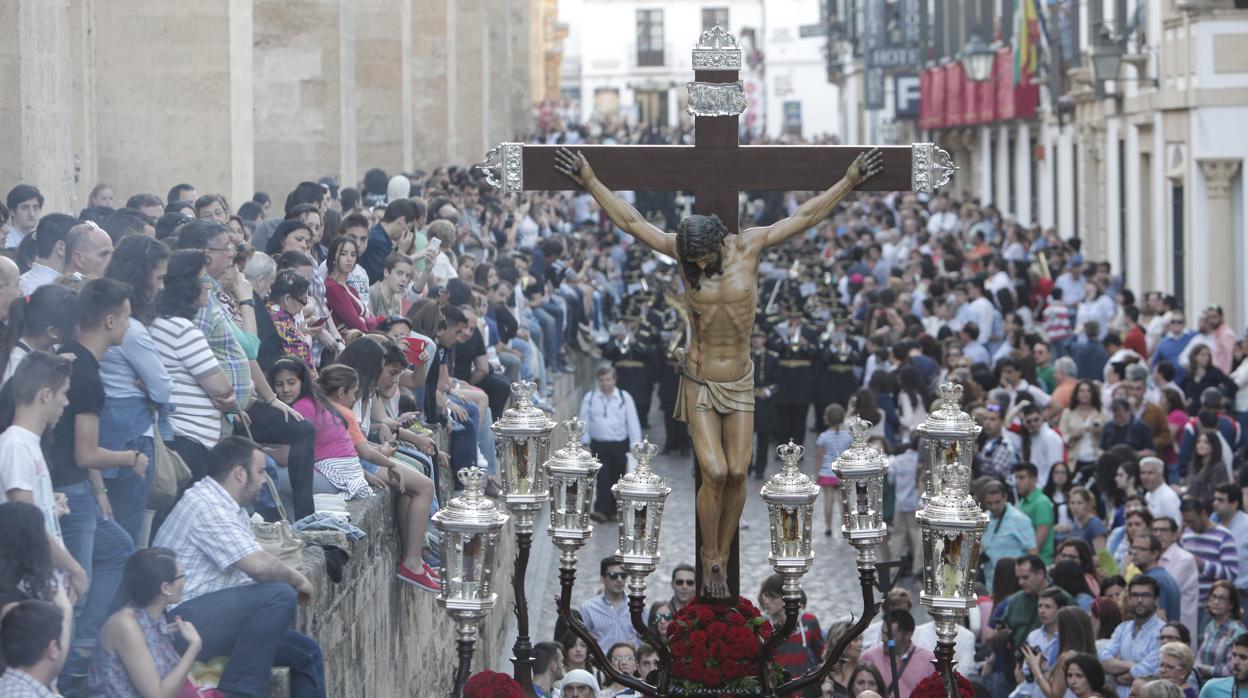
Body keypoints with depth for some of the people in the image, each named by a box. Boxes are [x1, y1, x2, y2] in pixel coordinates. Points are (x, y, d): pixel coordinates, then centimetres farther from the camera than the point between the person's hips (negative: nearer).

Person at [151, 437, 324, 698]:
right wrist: (297, 579, -8)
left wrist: (293, 579, -3)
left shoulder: (230, 507, 16)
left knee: (306, 652, 10)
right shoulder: (207, 506, -17)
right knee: (279, 595, -27)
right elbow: (258, 565, -25)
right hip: (182, 619, -11)